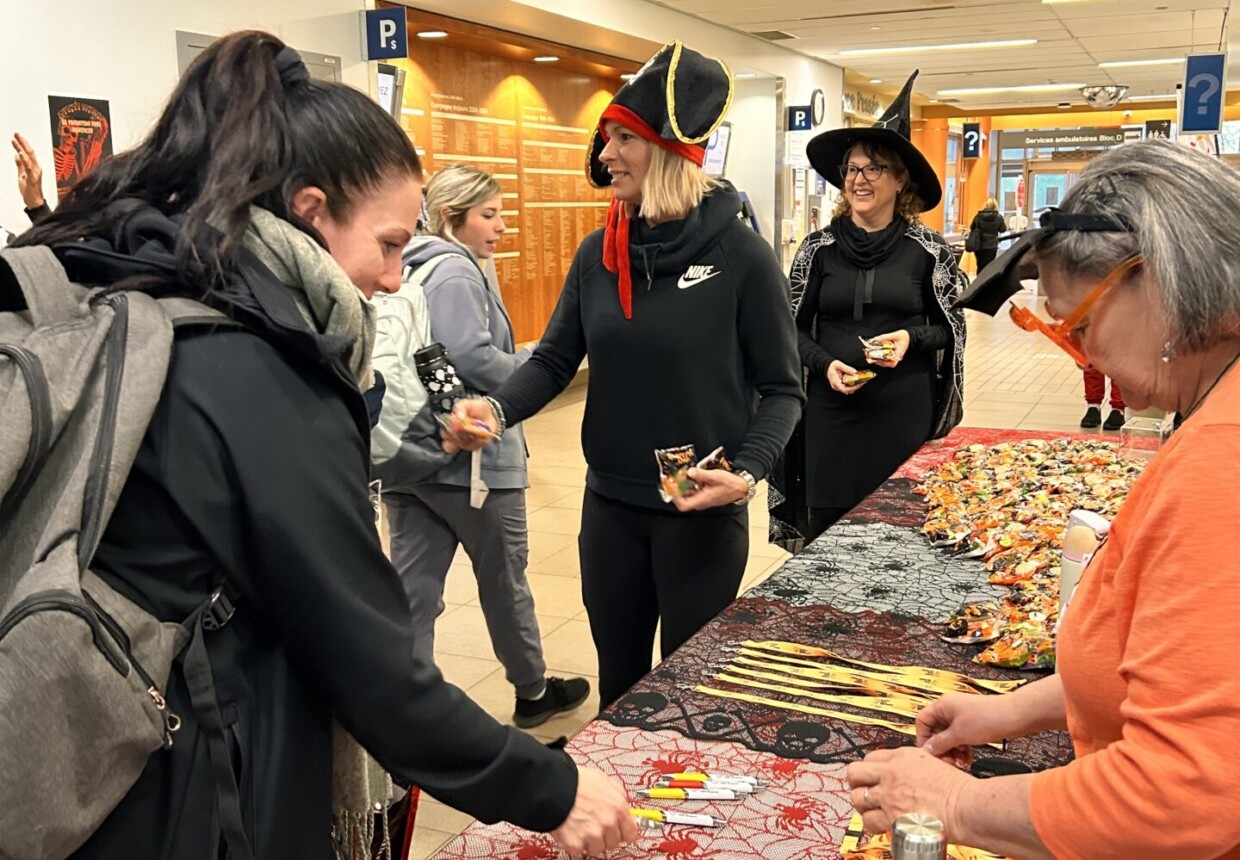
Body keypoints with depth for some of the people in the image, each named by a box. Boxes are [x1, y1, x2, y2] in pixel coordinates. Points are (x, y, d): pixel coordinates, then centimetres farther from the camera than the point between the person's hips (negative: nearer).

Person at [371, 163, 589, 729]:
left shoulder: (410, 269, 13)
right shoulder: (455, 271, -15)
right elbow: (473, 358, -25)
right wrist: (533, 363, -8)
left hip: (407, 451, 8)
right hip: (470, 457, -8)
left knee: (413, 587, 7)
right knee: (504, 579, 12)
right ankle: (532, 692, 32)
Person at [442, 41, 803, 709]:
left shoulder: (740, 255, -11)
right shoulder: (597, 254, 2)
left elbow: (781, 389, -7)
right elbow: (555, 359, 3)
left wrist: (747, 472, -23)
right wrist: (498, 409, -17)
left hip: (701, 514, -4)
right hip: (609, 506, 4)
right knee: (618, 682, 19)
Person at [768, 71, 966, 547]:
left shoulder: (928, 249, 1)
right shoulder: (819, 247, 3)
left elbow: (953, 329, 7)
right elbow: (794, 327, 8)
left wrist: (912, 339, -12)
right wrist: (824, 364, -10)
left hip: (905, 409, -1)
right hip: (832, 407, 1)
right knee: (827, 531, 4)